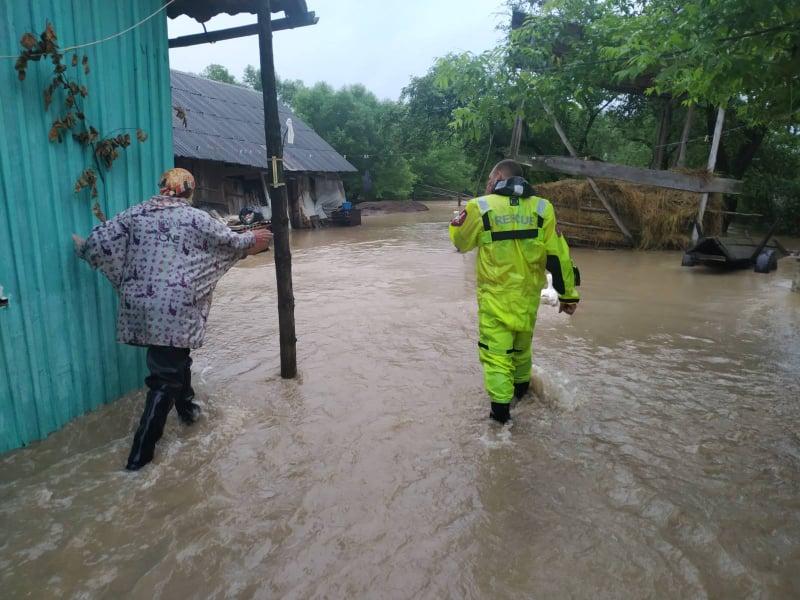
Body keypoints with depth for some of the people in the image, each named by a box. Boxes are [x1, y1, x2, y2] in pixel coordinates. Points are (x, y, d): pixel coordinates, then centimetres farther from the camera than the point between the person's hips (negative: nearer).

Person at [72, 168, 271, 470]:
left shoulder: (134, 214, 7)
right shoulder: (196, 218, -2)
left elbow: (99, 243, 5)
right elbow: (230, 242, 9)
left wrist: (81, 246, 28)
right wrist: (251, 239, 30)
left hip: (141, 306, 5)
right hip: (176, 308, -5)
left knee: (175, 359, 26)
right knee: (166, 375, 1)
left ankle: (186, 408, 44)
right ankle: (141, 452, 4)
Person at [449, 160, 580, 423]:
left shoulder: (480, 207, -9)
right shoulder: (542, 208, -2)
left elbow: (459, 240, 7)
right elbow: (558, 255, -1)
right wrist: (568, 294, 6)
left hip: (495, 296, -4)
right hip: (528, 295, 4)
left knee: (495, 350, 4)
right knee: (522, 344, 24)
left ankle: (501, 407, 4)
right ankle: (521, 387, 44)